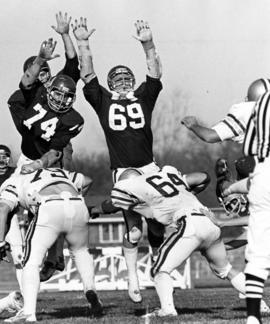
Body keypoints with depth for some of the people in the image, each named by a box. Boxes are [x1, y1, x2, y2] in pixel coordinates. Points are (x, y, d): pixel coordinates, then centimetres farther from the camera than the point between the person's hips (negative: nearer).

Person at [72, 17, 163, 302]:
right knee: (133, 226, -4)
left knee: (157, 223, 0)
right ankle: (132, 278, 4)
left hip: (149, 169, 2)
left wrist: (148, 44, -10)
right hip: (122, 171, -2)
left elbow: (155, 74, 3)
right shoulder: (103, 101, 12)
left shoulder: (143, 97, 14)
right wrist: (82, 44, -4)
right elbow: (88, 75, 5)